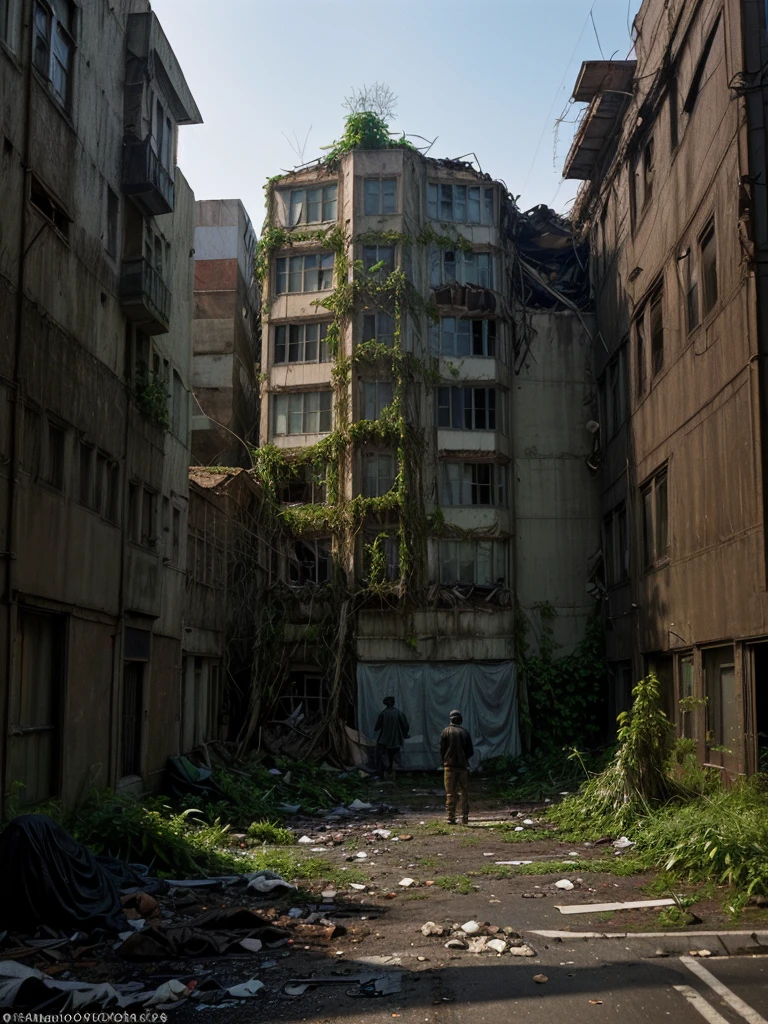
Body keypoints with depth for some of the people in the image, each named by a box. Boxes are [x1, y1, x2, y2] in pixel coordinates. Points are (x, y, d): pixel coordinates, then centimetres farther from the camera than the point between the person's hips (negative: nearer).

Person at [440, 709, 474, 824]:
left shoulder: (446, 731, -4)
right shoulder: (465, 732, 1)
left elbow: (442, 749, -3)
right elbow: (471, 751, 4)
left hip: (449, 766, -2)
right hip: (463, 766, 2)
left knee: (450, 793, 1)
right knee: (463, 792, 11)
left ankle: (451, 817, -4)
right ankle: (465, 817, 9)